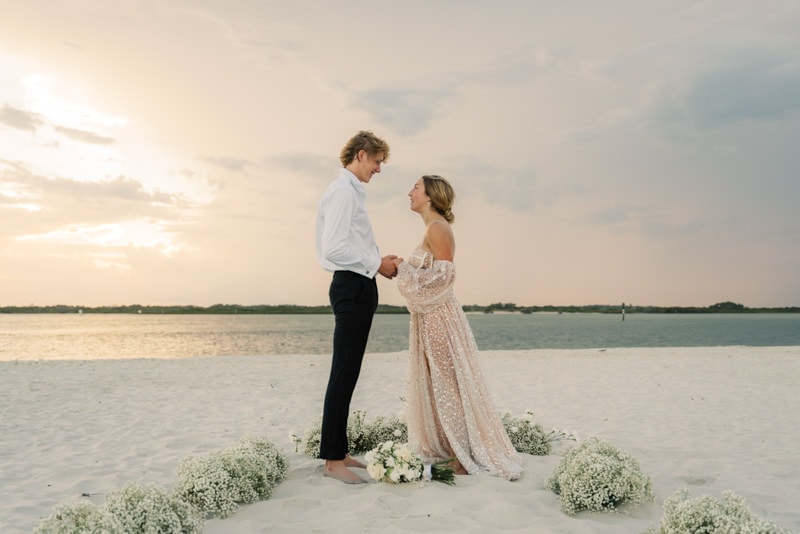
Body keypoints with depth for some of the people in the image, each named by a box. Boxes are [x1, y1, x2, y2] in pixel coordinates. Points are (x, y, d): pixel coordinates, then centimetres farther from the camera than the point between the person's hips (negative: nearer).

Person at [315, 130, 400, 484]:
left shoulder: (352, 190, 20)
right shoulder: (343, 190, -11)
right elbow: (334, 248, -20)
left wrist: (379, 260, 12)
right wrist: (377, 264, -13)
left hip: (359, 286, 11)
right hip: (352, 286, -11)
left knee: (348, 374, 12)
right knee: (344, 374, -7)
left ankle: (339, 451, 20)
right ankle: (332, 459, 0)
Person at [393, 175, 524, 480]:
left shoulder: (437, 227, -12)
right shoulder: (433, 228, 17)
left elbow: (442, 275, -19)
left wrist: (403, 267, -13)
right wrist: (402, 267, 13)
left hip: (439, 318, -10)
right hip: (429, 318, 10)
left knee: (448, 385, -3)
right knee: (434, 384, 13)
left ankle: (464, 457, 8)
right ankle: (441, 449, 23)